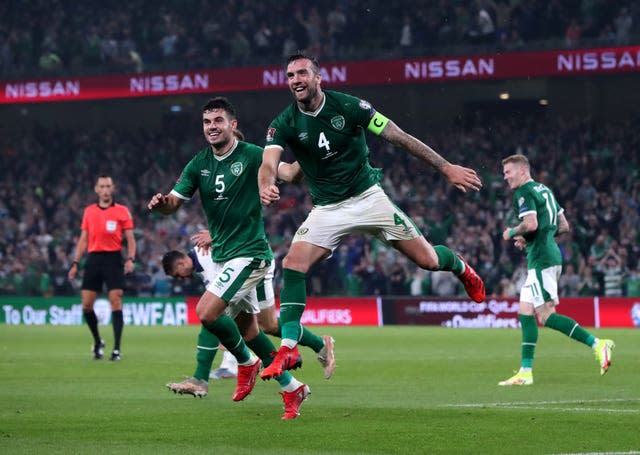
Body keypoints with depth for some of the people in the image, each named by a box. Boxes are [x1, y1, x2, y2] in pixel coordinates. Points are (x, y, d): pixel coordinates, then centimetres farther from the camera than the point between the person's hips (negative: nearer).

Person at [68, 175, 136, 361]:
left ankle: (116, 349, -9)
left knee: (116, 302, -11)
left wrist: (130, 259, -13)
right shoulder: (89, 211, 13)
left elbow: (130, 239, 3)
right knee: (86, 305, -1)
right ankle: (98, 342, 21)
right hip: (94, 259, 3)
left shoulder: (122, 211, 4)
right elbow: (83, 239, 16)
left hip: (113, 259, -3)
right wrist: (75, 263, 10)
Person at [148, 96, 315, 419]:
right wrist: (161, 203, -19)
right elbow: (174, 202, 1)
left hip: (249, 253, -7)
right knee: (247, 327, 13)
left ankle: (246, 361, 6)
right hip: (221, 256, 7)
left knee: (206, 312, -19)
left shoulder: (252, 156, -11)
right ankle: (291, 387, 25)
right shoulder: (199, 164, 6)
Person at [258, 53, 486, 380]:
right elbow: (269, 163, -23)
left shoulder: (348, 106, -12)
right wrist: (266, 187, -49)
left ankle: (460, 267, 36)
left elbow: (399, 138, -9)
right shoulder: (285, 124, -8)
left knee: (427, 260, -2)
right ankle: (288, 350, -18)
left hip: (368, 197, -1)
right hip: (327, 209, 1)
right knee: (293, 264, -21)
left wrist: (447, 167, -9)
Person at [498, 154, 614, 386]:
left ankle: (597, 344, -17)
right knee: (526, 313, 7)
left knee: (545, 316, -13)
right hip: (552, 255, 10)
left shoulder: (523, 193, -8)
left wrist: (511, 233, -4)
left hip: (541, 260, -10)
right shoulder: (544, 190, 21)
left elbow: (531, 224, -24)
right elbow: (564, 226, 22)